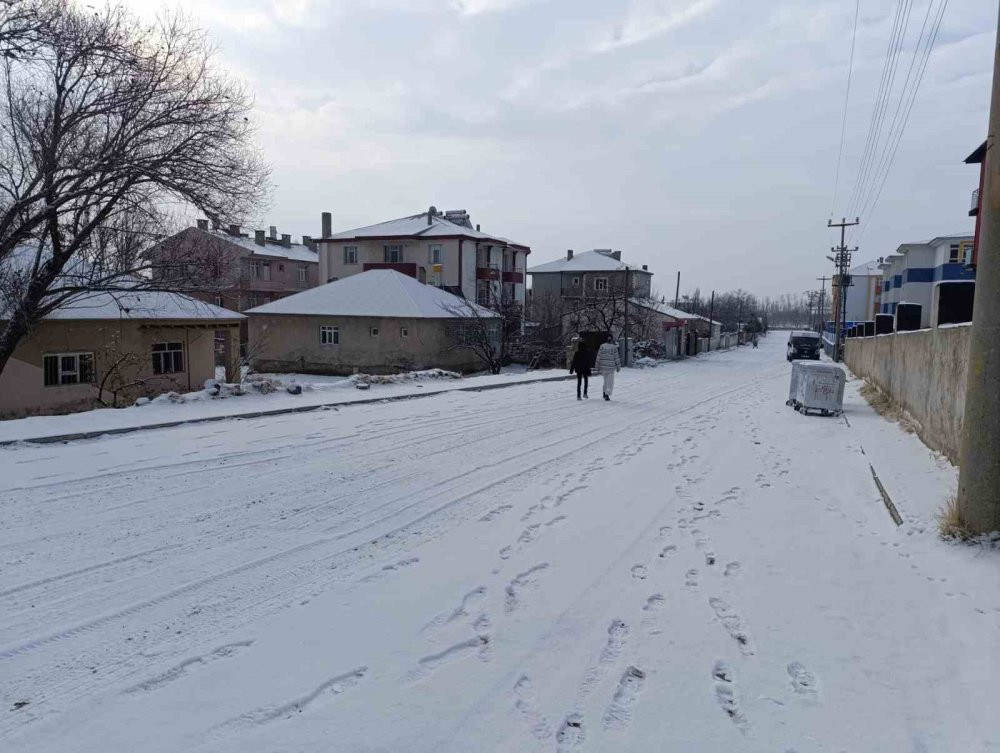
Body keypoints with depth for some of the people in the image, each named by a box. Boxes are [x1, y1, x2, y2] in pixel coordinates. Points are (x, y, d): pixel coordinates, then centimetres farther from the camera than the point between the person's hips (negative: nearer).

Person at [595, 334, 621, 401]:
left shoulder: (602, 346, 0)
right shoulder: (614, 347, -8)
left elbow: (598, 357, 1)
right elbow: (616, 358, -4)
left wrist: (598, 366, 8)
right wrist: (618, 367, 6)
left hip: (603, 367, 3)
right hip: (611, 367, -3)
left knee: (606, 380, 20)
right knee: (610, 382, 3)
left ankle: (604, 393, 23)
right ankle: (607, 395, -6)